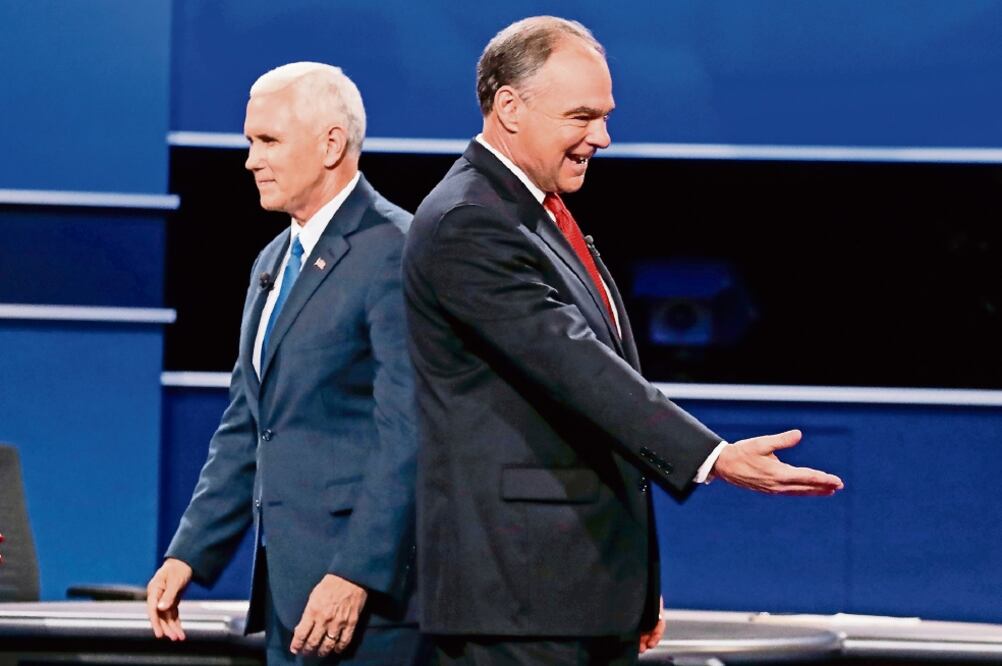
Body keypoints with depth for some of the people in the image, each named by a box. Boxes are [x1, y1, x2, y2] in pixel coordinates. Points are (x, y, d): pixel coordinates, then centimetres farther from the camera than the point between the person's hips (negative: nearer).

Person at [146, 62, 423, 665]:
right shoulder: (274, 264, 19)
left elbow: (407, 434, -17)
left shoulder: (393, 253, -11)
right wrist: (190, 554, 13)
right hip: (288, 591, 9)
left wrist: (357, 576, -22)